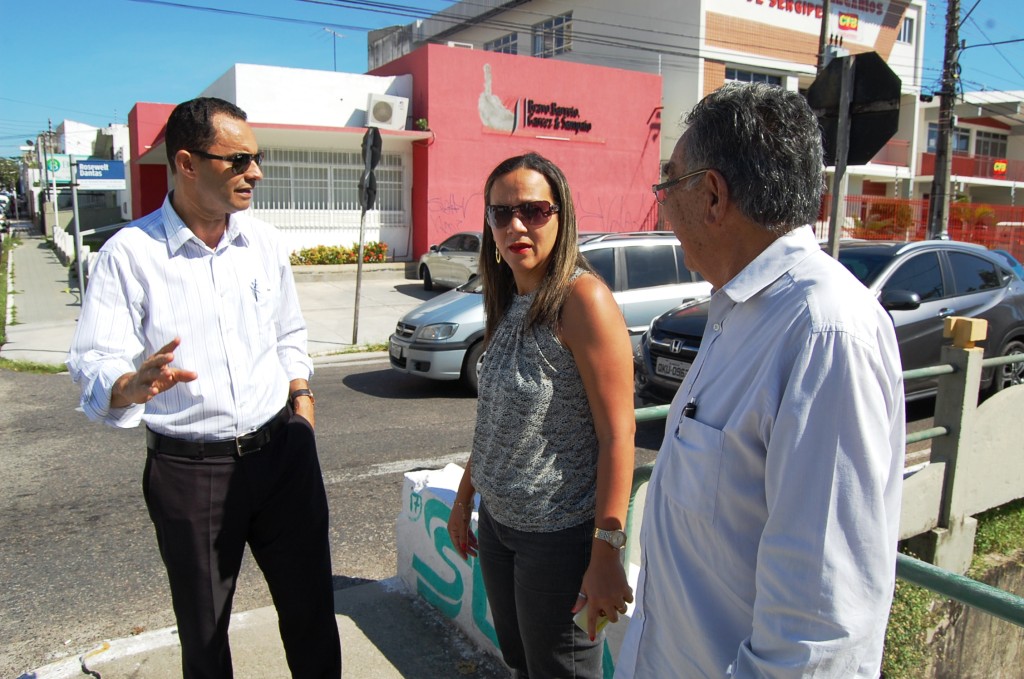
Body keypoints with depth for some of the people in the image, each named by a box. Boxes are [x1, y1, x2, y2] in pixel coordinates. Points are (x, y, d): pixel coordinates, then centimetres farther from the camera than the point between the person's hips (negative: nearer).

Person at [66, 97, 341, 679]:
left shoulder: (266, 241, 4)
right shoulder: (130, 253, -10)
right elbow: (93, 364, -15)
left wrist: (302, 401, 11)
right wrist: (132, 386, -36)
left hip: (283, 450, 4)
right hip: (189, 468, -3)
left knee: (311, 607, 14)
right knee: (203, 630, 14)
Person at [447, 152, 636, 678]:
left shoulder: (583, 299, -19)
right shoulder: (508, 303, 5)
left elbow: (617, 433, -21)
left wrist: (606, 555, -21)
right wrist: (464, 499, 17)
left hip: (559, 533, -7)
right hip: (497, 521, 8)